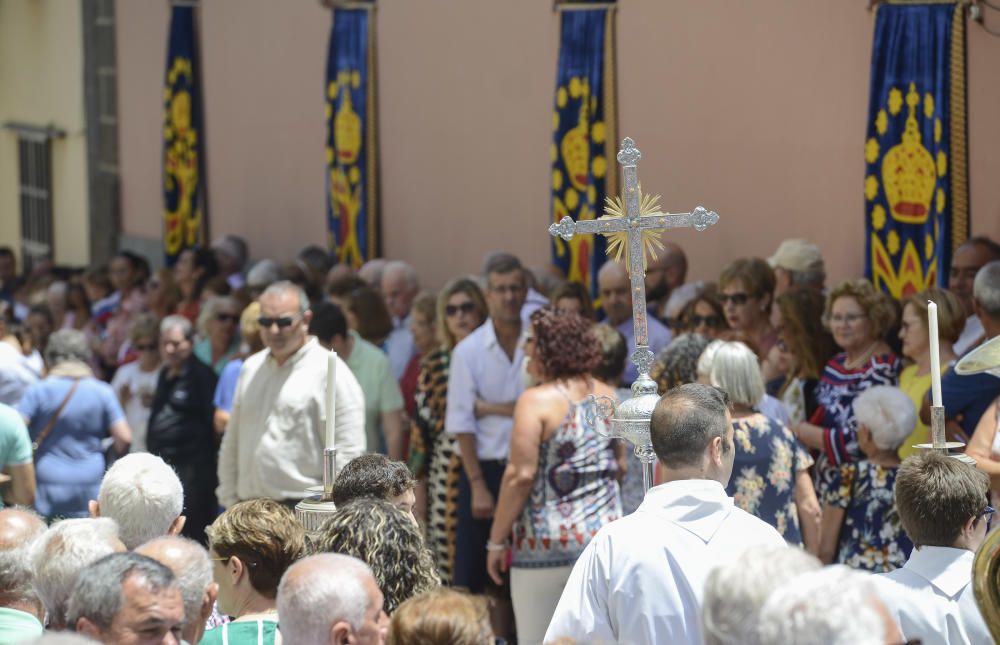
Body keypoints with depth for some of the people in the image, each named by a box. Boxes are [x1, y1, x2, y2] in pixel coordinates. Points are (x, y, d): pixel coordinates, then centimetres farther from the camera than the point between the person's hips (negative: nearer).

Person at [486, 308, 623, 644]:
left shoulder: (537, 401, -11)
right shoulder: (607, 396, 7)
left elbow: (521, 475, -15)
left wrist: (497, 541, -9)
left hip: (548, 543, -6)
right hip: (606, 537, 6)